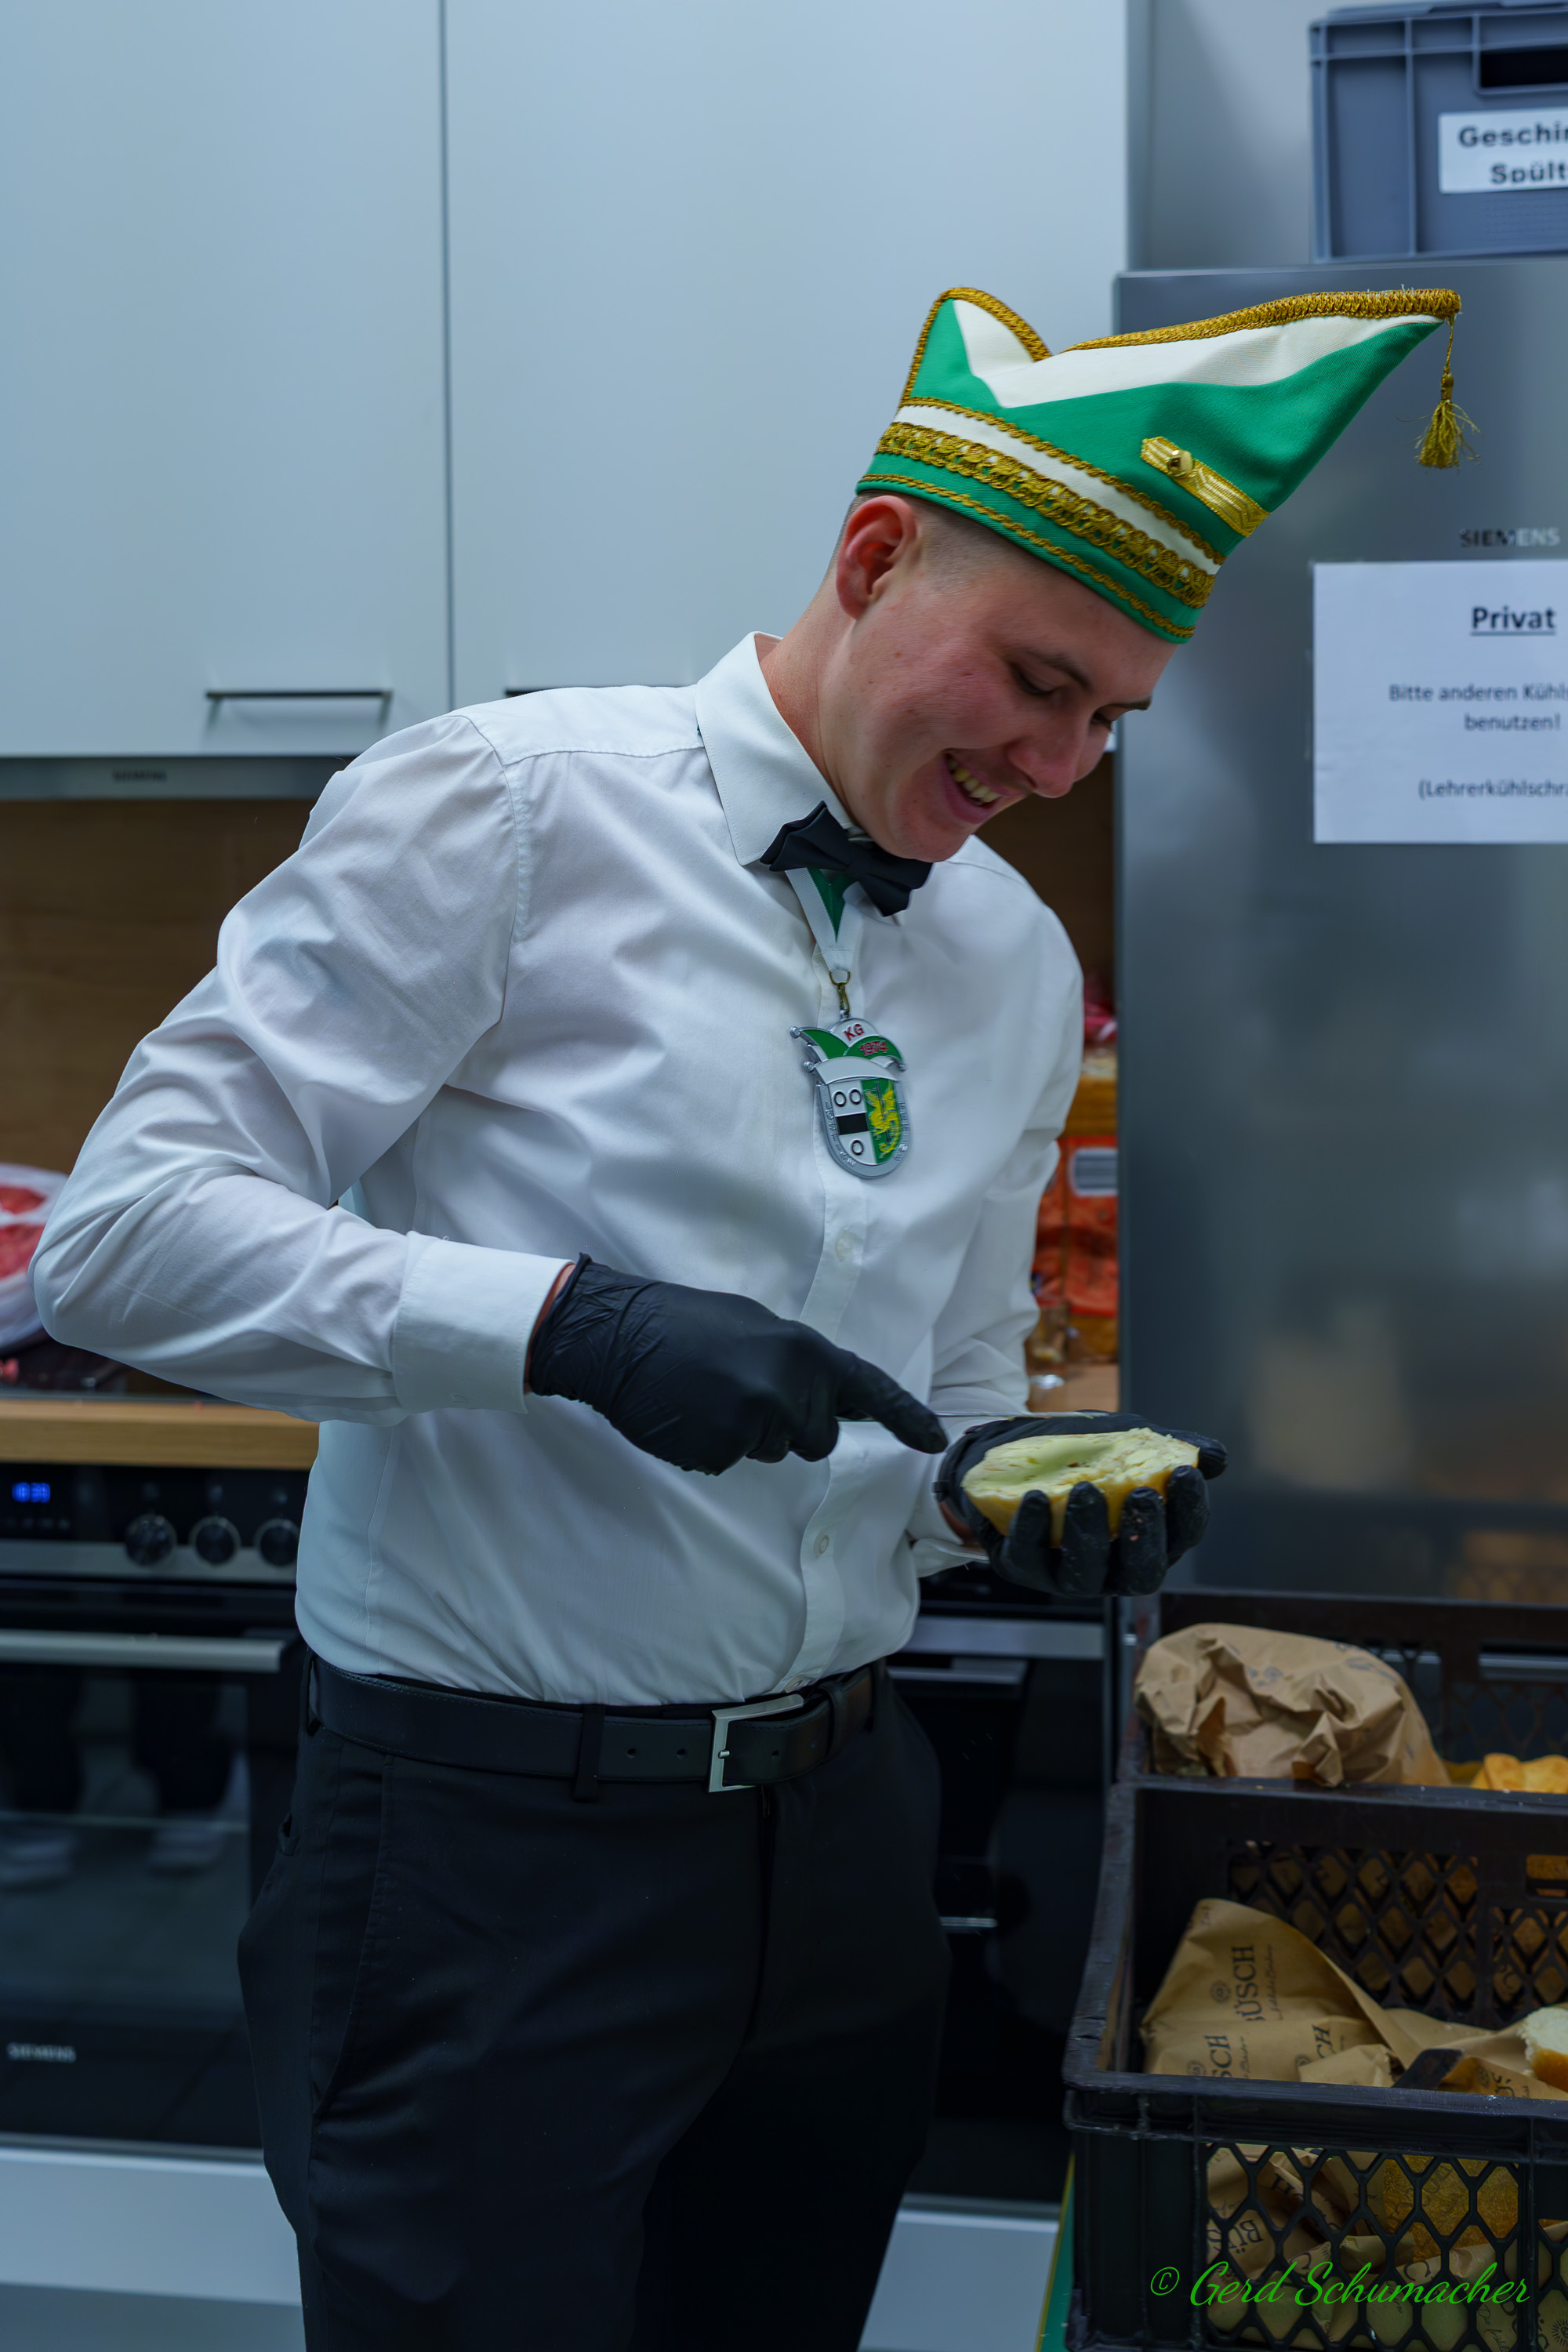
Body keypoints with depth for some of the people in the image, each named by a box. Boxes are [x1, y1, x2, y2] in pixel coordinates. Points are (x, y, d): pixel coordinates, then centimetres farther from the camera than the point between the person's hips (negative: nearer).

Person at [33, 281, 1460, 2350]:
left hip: (840, 1834, 6)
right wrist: (569, 1323, -26)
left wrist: (1023, 1486, -5)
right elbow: (123, 1227, -15)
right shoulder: (506, 808, -11)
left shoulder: (1024, 963, 9)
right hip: (496, 1844, -6)